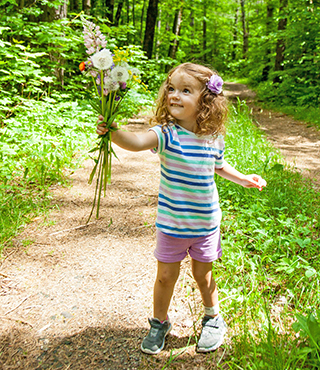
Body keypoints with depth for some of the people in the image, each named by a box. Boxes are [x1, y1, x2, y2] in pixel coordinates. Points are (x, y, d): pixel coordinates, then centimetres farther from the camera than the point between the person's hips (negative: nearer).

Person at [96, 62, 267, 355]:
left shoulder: (214, 137, -7)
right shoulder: (166, 133, -19)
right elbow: (137, 142, -41)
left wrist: (244, 179, 11)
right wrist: (113, 133, -58)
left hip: (205, 221, 2)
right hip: (171, 222, -1)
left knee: (203, 275, 18)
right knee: (166, 276, 12)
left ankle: (214, 319, 45)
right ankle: (160, 323, 39)